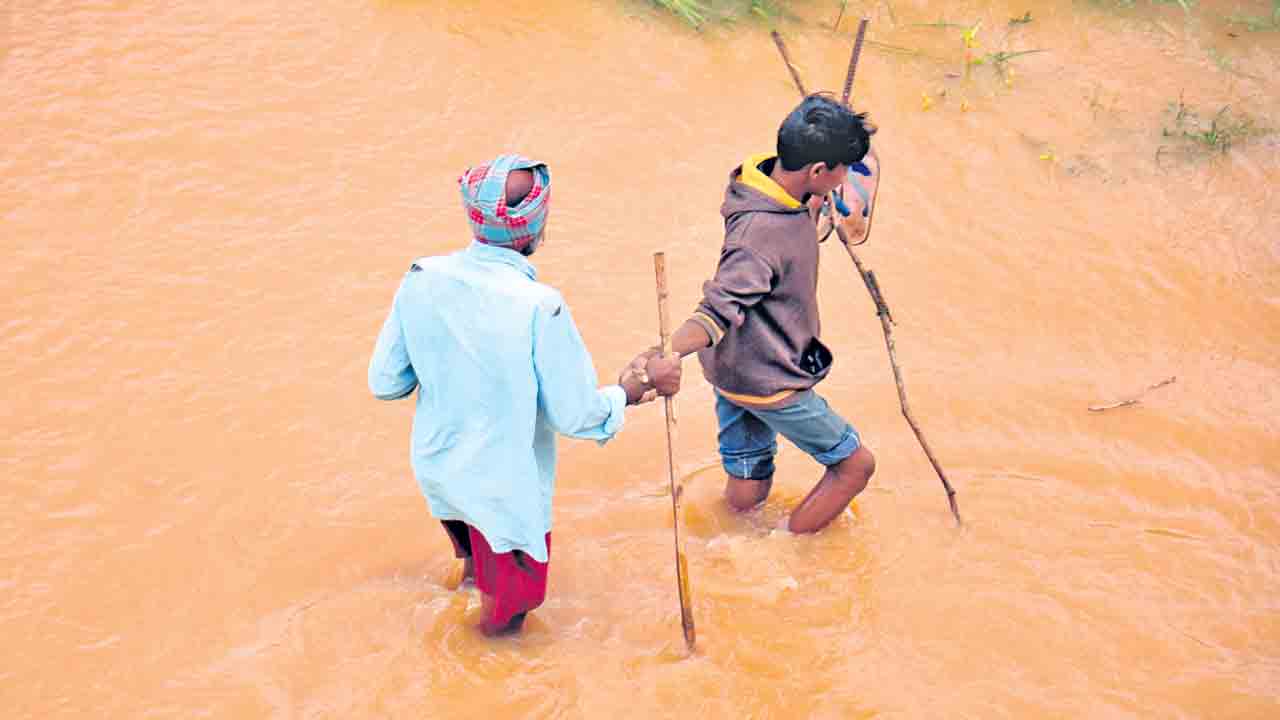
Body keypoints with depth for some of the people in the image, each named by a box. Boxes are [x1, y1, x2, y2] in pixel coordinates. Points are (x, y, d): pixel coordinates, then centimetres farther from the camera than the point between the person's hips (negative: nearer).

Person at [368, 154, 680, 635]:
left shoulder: (421, 279, -16)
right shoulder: (539, 306, -30)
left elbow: (384, 382, -5)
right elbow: (573, 415, -20)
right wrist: (626, 393, -1)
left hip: (435, 466, 6)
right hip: (505, 486, -6)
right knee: (506, 611, 22)